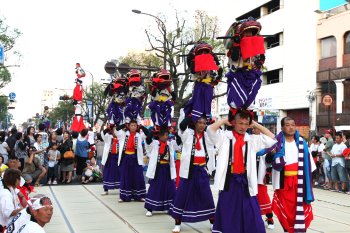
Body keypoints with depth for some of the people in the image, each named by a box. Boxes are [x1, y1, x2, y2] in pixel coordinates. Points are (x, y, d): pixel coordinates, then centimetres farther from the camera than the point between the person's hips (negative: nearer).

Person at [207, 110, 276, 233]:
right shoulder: (224, 136, -1)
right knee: (228, 214, 8)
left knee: (251, 215, 4)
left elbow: (271, 138, 6)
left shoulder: (252, 140, 8)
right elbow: (210, 129, -16)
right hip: (229, 180, -2)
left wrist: (256, 124, 5)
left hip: (245, 181, 2)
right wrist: (225, 120, -4)